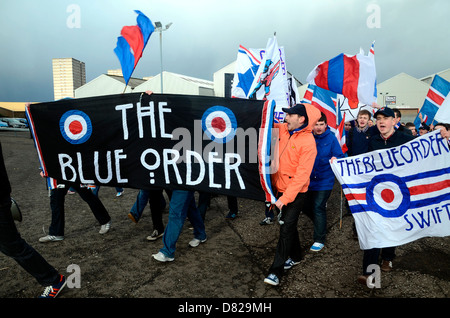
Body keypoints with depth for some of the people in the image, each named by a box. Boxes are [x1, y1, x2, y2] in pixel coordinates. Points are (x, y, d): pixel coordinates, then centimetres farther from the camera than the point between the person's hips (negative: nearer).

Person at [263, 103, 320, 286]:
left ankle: (276, 271, 8)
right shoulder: (282, 129, 0)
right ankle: (295, 256, 41)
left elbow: (301, 176, -22)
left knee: (286, 228, -1)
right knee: (288, 224, 20)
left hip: (295, 193, -7)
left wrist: (286, 198, -23)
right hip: (280, 188, 7)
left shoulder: (308, 143, -19)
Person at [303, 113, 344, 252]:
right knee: (306, 207, 13)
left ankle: (319, 240, 12)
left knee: (318, 208, -4)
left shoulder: (331, 138, -7)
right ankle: (320, 223, 43)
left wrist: (335, 160, -28)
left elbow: (340, 156, -7)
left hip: (324, 181, -4)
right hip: (309, 179, 4)